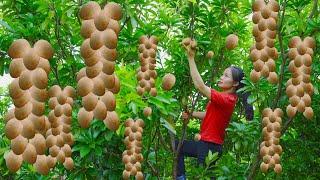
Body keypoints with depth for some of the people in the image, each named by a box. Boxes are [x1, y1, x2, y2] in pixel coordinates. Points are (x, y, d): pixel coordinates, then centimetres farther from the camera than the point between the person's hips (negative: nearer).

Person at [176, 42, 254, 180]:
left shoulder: (226, 99, -23)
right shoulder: (226, 97, 8)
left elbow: (199, 86, -30)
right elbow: (210, 114, 15)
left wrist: (191, 58, -27)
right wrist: (191, 114, -1)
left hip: (210, 146, -10)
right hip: (207, 143, 10)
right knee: (177, 145, 17)